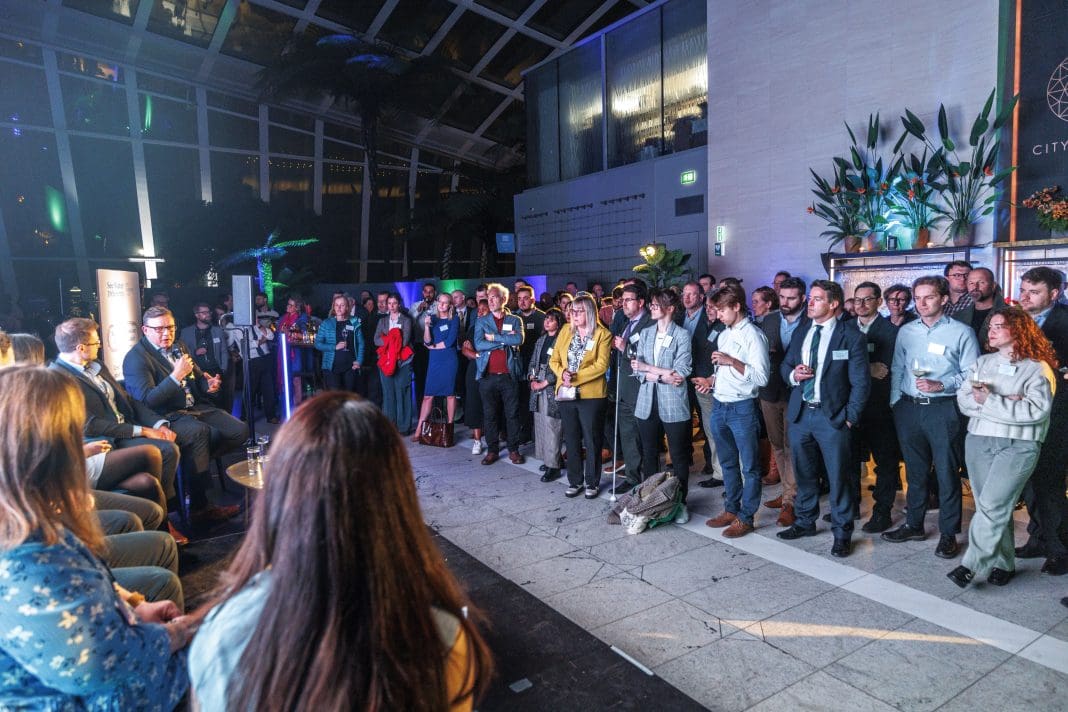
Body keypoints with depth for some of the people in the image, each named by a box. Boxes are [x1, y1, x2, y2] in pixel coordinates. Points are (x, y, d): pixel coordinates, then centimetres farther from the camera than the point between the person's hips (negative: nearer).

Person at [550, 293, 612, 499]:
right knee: (571, 440, 13)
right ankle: (574, 481, 25)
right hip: (566, 394, 4)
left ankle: (592, 483, 20)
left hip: (591, 395, -4)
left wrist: (576, 377, -20)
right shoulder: (566, 330, 8)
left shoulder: (603, 334, -6)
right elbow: (554, 360, 8)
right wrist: (562, 373, -12)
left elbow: (601, 365, -15)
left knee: (592, 442, 6)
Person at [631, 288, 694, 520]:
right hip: (647, 403, 5)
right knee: (649, 454, 12)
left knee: (679, 456, 5)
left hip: (673, 404, -4)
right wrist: (662, 375, -14)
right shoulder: (646, 333, 10)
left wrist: (648, 368, -11)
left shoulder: (682, 335, -5)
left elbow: (681, 372, -14)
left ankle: (680, 502, 18)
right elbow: (637, 369, 2)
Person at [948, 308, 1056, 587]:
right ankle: (1003, 563, 21)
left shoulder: (1038, 368, -1)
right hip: (978, 441, 5)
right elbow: (964, 401, 5)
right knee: (989, 507, 8)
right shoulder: (982, 363, 14)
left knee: (992, 506, -11)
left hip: (1018, 446, -5)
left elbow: (1036, 410, -13)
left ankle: (971, 565, -5)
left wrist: (989, 401, -13)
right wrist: (1005, 404, -10)